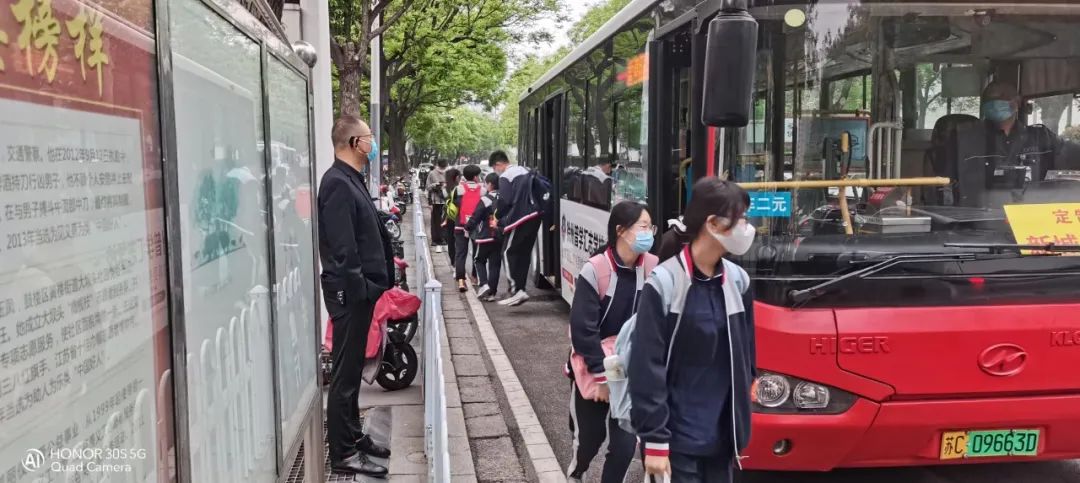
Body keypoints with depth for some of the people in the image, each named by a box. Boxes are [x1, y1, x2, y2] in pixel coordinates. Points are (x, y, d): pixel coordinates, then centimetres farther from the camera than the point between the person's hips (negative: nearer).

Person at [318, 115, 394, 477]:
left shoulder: (352, 180, 14)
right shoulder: (338, 183, -18)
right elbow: (342, 247, -23)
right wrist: (357, 289, -21)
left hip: (361, 289, 10)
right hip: (350, 292, -10)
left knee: (353, 369, 18)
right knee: (345, 372, -2)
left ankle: (353, 436, 29)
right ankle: (343, 453, 7)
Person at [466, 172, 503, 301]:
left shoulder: (485, 200, -14)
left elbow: (475, 217, -11)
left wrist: (467, 227, 5)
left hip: (485, 236, -5)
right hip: (500, 237, 5)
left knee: (479, 260, 13)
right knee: (494, 264, 8)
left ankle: (483, 284, -7)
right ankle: (491, 292, 7)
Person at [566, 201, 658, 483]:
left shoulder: (653, 269, -9)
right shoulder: (595, 271, -19)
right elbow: (583, 330, -17)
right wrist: (602, 376, -14)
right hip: (592, 371, -2)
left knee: (625, 444, -4)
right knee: (589, 438, 14)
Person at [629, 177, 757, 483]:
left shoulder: (738, 281, 5)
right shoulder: (665, 283, -13)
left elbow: (746, 355, 13)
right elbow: (647, 368, -13)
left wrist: (740, 430, 13)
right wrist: (654, 441, -13)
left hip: (721, 437, 6)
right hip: (678, 439, -5)